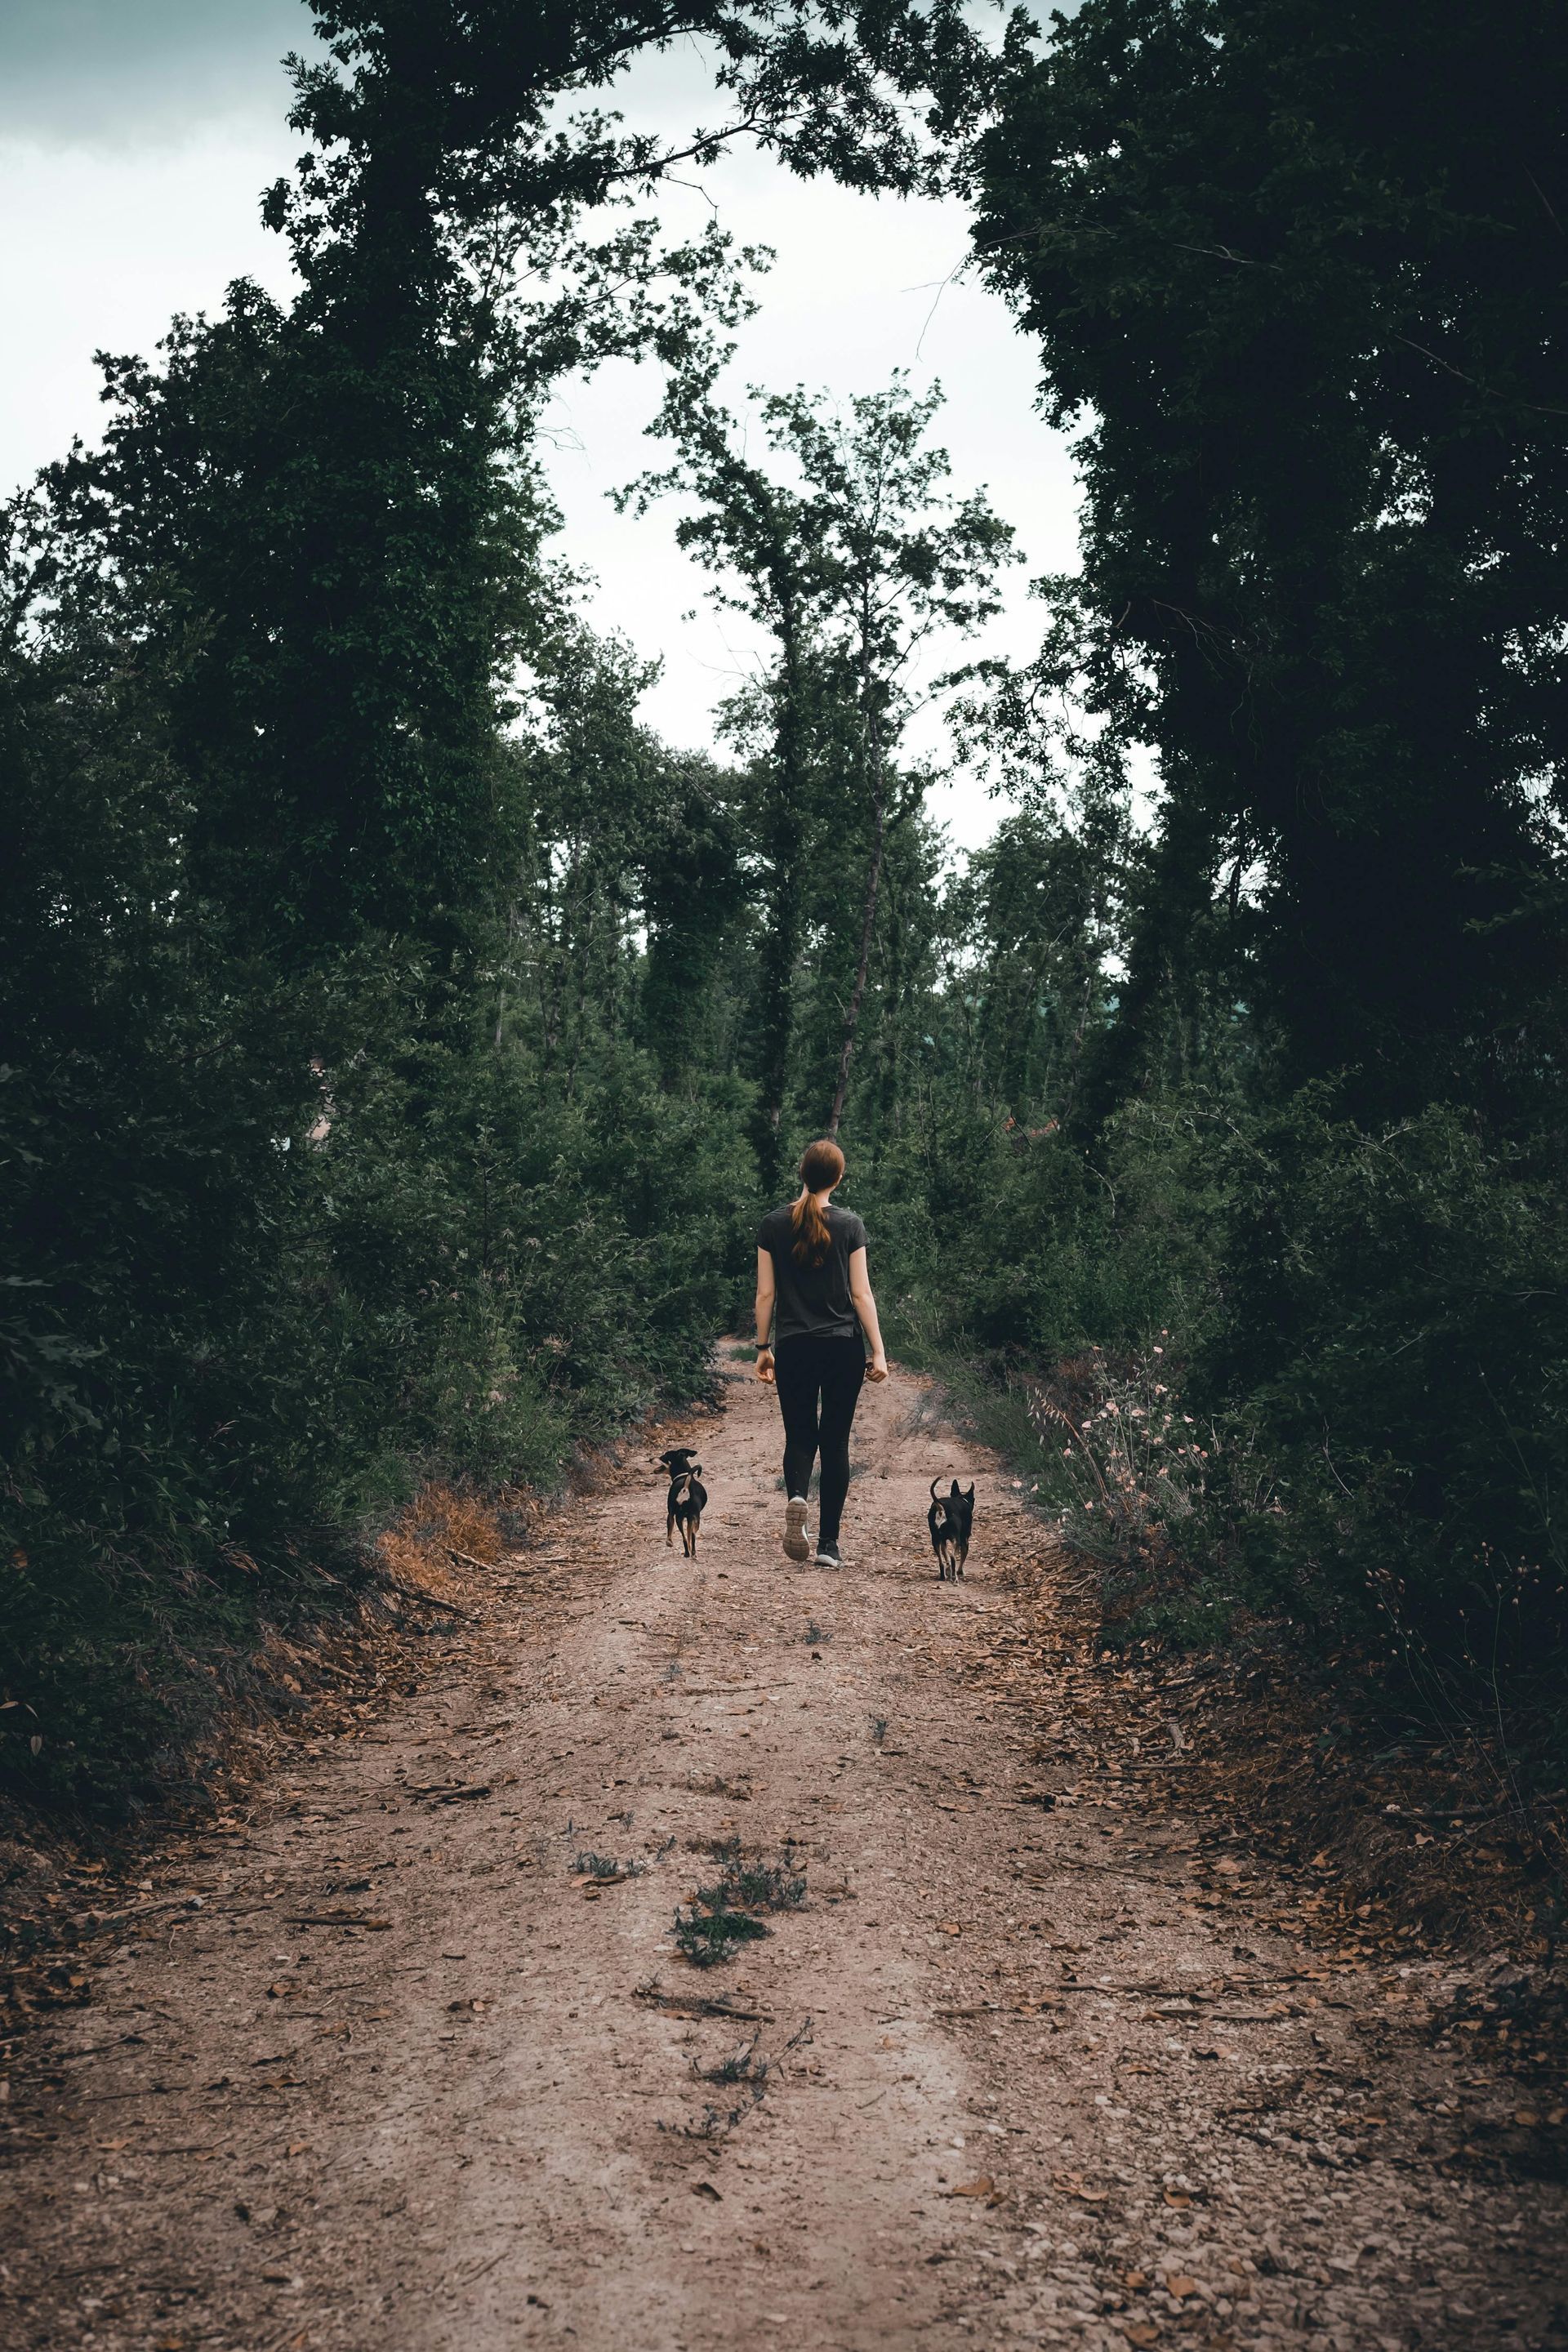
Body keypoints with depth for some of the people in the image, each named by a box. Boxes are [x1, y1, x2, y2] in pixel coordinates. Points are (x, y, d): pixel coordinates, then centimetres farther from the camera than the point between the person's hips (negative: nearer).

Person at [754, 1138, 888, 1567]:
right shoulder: (849, 1225, -4)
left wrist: (762, 1347, 11)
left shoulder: (774, 1225, 0)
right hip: (843, 1347, -1)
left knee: (800, 1434, 13)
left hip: (793, 1347, 1)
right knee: (835, 1441, 7)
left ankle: (795, 1496, -18)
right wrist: (879, 1352, -2)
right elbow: (861, 1293, -5)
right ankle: (828, 1543, 5)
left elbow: (765, 1294, 1)